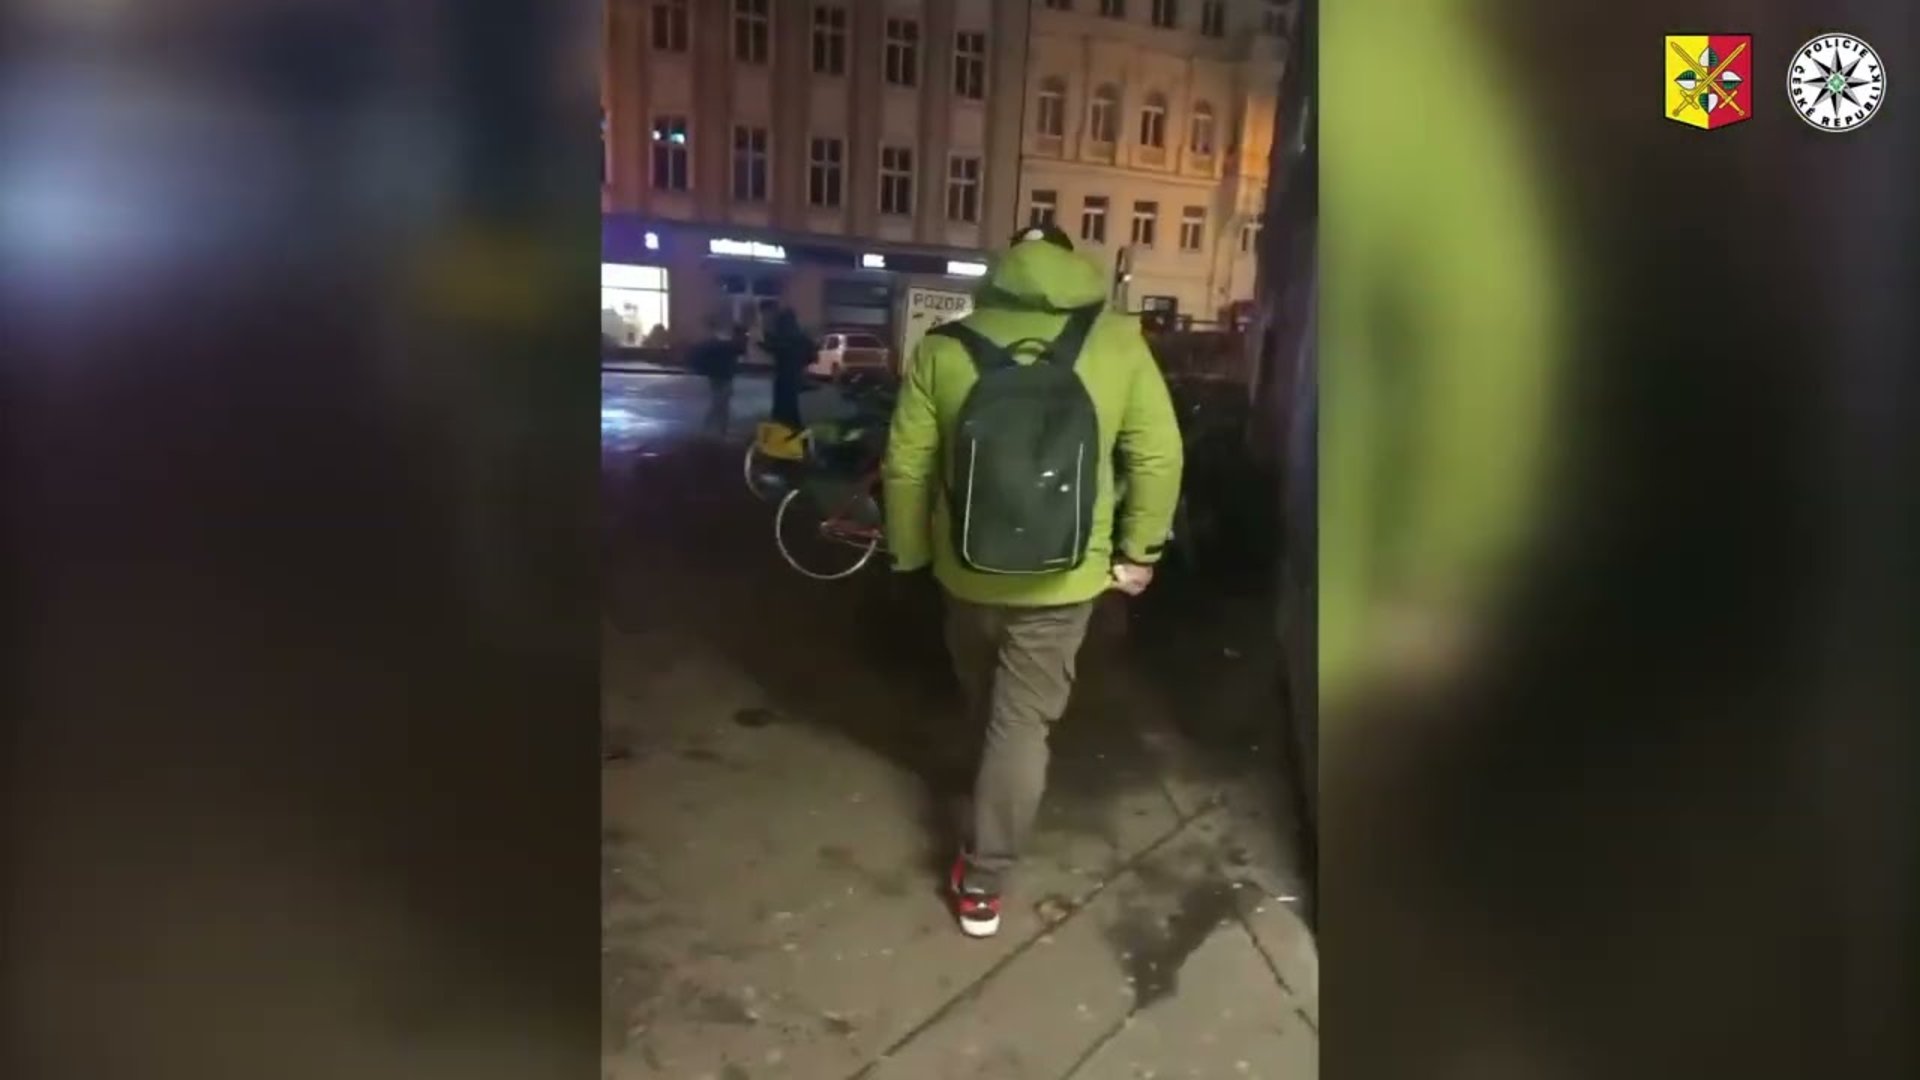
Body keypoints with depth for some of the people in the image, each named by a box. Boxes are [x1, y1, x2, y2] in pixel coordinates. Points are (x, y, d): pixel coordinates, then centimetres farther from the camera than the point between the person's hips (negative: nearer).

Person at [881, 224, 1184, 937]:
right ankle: (983, 882, 13)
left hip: (968, 571, 3)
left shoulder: (944, 347, -7)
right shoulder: (1119, 342, -9)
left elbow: (906, 465, -4)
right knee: (1023, 722, 10)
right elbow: (1159, 457, -6)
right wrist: (1138, 552, 5)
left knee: (988, 707, 26)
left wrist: (908, 552, 10)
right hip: (1063, 580, -2)